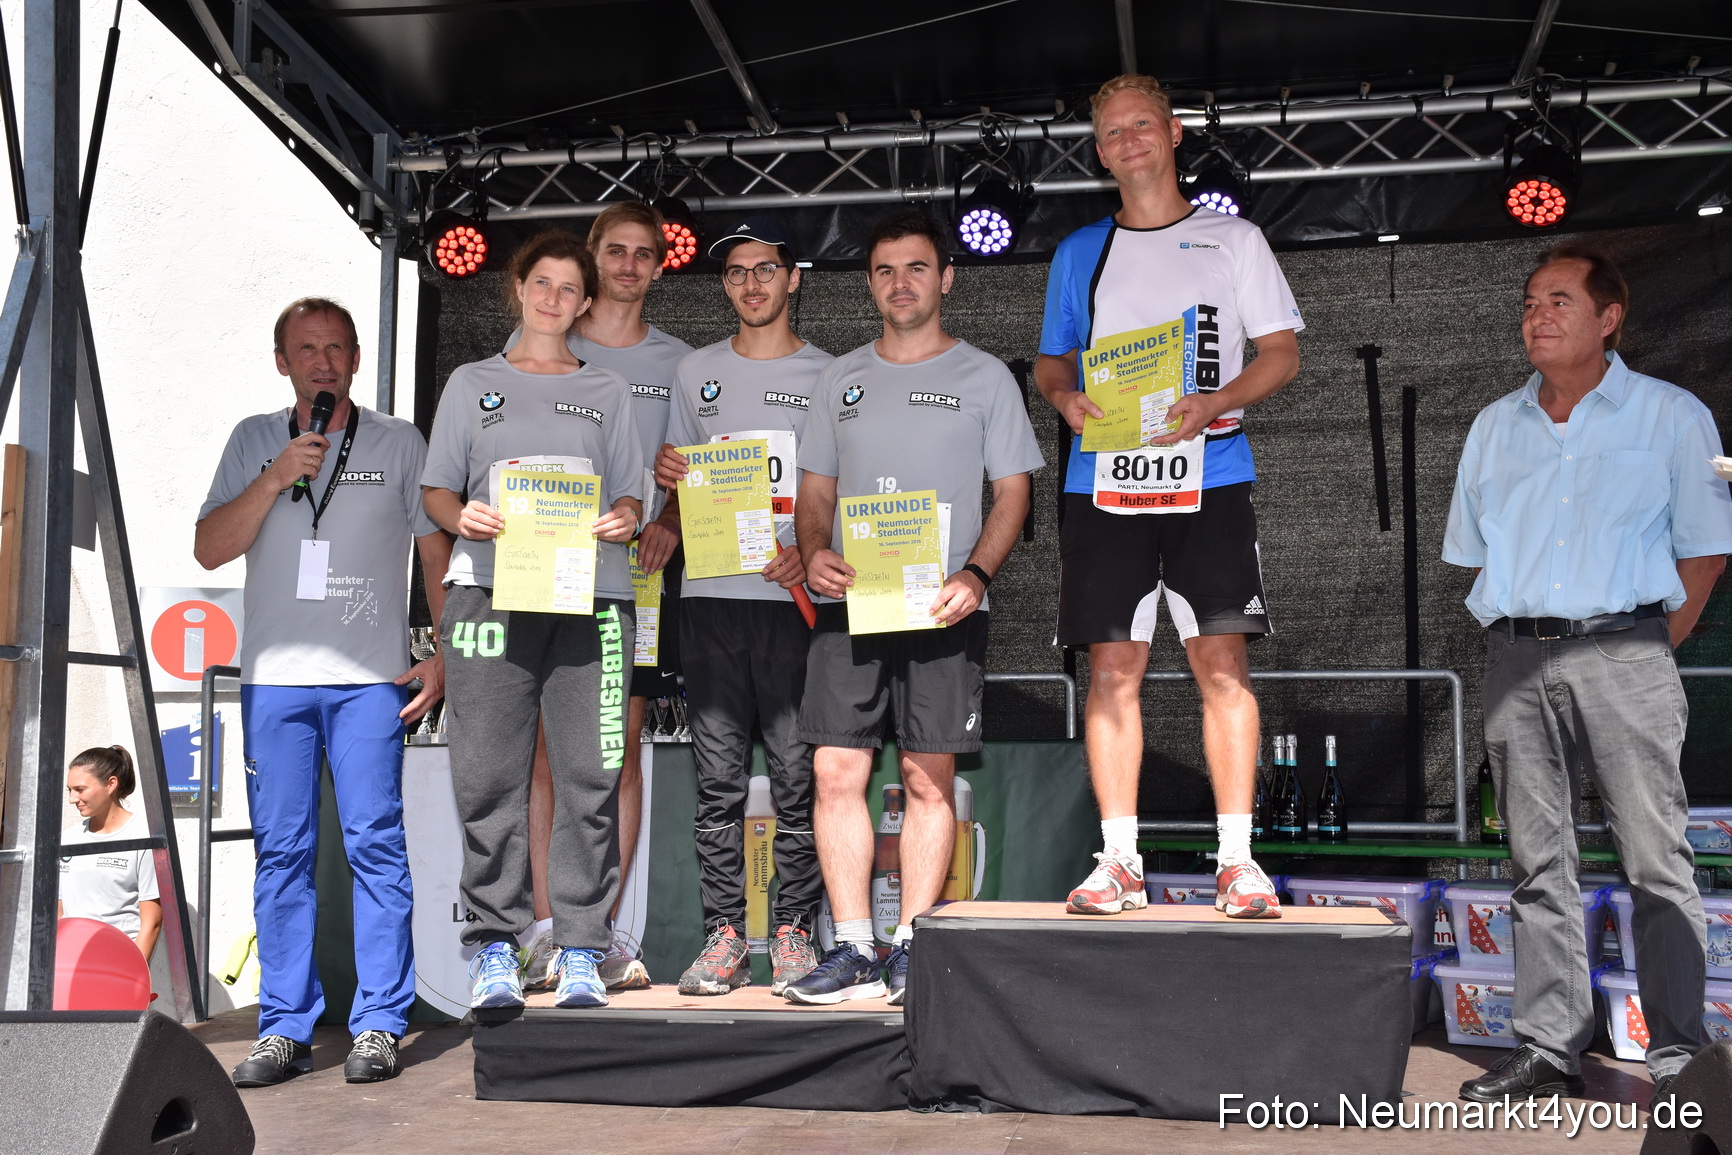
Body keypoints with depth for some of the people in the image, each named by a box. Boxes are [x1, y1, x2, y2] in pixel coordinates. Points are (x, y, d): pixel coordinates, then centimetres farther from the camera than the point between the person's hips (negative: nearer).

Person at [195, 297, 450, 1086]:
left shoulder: (399, 444, 9)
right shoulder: (253, 441, 14)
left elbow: (439, 555, 10)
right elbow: (209, 550, 7)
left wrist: (444, 655, 0)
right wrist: (274, 480, -7)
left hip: (371, 677, -2)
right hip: (273, 674, 2)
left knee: (375, 844, -5)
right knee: (281, 852, 2)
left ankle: (379, 1025, 2)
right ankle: (284, 1030, 9)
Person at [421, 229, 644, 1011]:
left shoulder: (608, 392, 21)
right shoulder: (472, 384, 19)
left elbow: (628, 495, 14)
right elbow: (438, 490, 12)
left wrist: (624, 521, -9)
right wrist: (463, 518, -10)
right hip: (491, 588, 0)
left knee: (590, 774, -6)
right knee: (490, 777, -4)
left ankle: (580, 951, 0)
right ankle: (495, 946, 4)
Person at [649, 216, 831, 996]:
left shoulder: (827, 375, 8)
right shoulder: (696, 373, 16)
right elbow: (678, 494, 19)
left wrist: (810, 552, -12)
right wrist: (665, 482, -4)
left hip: (793, 597, -2)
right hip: (710, 595, 2)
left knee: (796, 776, -2)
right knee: (718, 779, 2)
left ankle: (794, 934, 7)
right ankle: (724, 938, 8)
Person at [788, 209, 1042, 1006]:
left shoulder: (983, 377, 7)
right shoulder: (840, 380, 17)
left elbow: (1012, 492, 3)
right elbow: (815, 490, 18)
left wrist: (975, 574, -14)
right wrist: (814, 553, -3)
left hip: (942, 608, -3)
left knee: (928, 779, -1)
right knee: (836, 770, -2)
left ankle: (912, 949, 7)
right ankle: (854, 952, 6)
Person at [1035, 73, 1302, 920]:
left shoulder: (1233, 239, 10)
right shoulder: (1079, 252, 16)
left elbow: (1281, 352, 6)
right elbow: (1050, 361, 20)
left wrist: (1212, 405, -12)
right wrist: (1064, 397, -4)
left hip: (1207, 478, -2)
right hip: (1103, 481, 2)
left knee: (1223, 664, -7)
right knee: (1112, 669, 0)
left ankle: (1236, 860, -2)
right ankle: (1119, 861, 6)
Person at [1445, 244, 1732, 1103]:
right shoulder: (1494, 427, 17)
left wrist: (1649, 650, -2)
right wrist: (1519, 638, 9)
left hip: (1622, 653, -3)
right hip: (1516, 661, 4)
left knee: (1656, 861, -3)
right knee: (1538, 862, 5)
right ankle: (1549, 1048, 11)